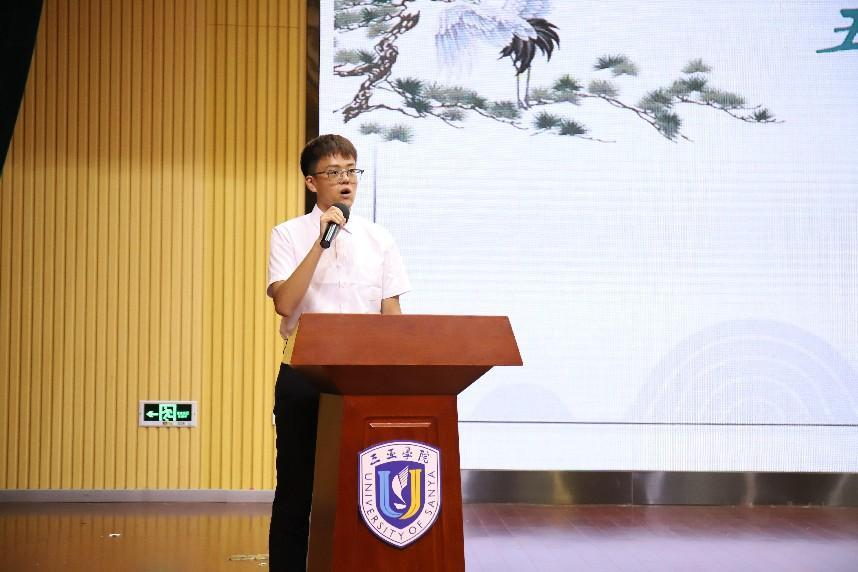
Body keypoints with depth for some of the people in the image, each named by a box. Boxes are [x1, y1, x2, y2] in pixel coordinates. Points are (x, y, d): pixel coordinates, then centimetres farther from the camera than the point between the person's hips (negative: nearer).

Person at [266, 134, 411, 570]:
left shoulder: (379, 240, 8)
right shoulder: (289, 235, 0)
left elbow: (392, 316, 8)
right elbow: (285, 303, -15)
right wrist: (321, 242, -18)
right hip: (303, 375, -2)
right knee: (296, 487, 4)